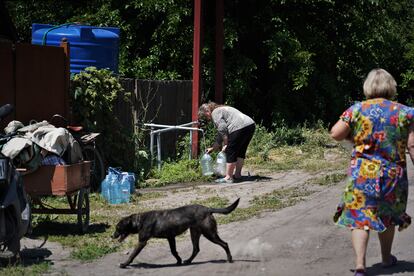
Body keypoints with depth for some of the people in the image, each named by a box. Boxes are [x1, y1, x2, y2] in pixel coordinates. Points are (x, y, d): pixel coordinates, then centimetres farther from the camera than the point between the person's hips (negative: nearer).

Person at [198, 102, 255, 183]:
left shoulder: (215, 113, 1)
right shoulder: (221, 110, 31)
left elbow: (222, 130, -11)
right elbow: (220, 135, 37)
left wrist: (226, 145, -4)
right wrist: (213, 148, 41)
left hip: (240, 127, -10)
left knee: (230, 152, -4)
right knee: (240, 152, 19)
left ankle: (228, 178, -3)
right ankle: (237, 175, 25)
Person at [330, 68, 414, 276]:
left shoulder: (356, 110, -4)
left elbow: (335, 134, -3)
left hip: (362, 174, -1)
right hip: (393, 175, 2)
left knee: (359, 217, 0)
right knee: (388, 216, 20)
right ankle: (387, 258, 35)